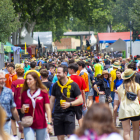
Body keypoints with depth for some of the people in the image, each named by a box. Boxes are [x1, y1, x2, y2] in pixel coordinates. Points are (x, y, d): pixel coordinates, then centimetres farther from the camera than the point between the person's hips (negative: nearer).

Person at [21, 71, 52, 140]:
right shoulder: (24, 93, 4)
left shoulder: (43, 92, -2)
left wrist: (49, 123, -13)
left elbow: (47, 108, -4)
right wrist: (23, 109, -10)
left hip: (41, 124, -1)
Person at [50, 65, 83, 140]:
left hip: (69, 113, -3)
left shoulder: (73, 85, -3)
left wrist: (69, 104, -18)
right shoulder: (55, 85, 8)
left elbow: (80, 100, -3)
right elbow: (52, 100, 15)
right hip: (57, 114, 3)